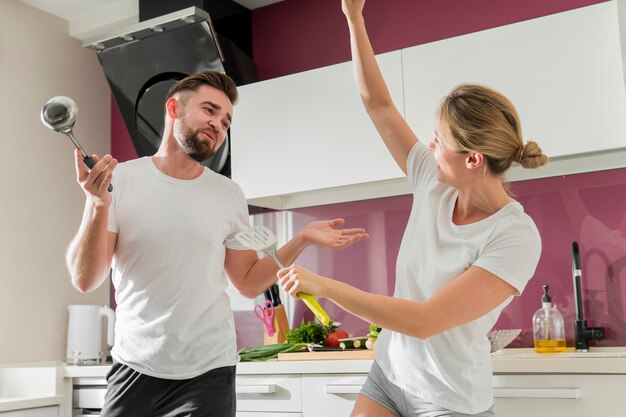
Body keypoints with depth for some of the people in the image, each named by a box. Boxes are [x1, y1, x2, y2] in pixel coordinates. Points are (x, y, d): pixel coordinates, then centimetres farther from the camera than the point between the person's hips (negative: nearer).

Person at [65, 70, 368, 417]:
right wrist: (98, 205, -23)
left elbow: (248, 283, 7)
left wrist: (301, 239, -5)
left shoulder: (229, 196, 3)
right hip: (134, 367, -1)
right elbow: (85, 280, -8)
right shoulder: (119, 180, -5)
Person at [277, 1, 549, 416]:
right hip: (388, 375, 5)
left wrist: (323, 285, -26)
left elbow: (423, 321, -28)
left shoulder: (516, 237, -23)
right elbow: (378, 104, 0)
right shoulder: (434, 183, -6)